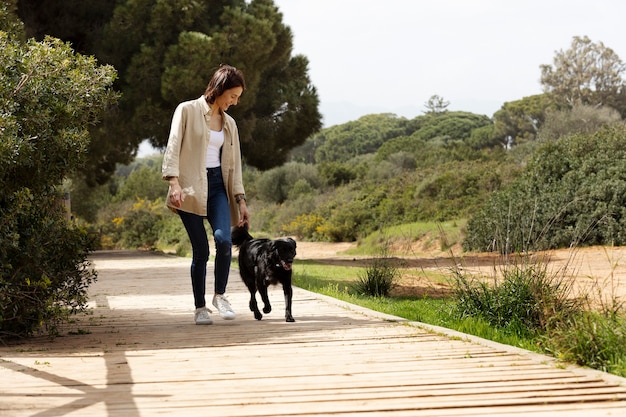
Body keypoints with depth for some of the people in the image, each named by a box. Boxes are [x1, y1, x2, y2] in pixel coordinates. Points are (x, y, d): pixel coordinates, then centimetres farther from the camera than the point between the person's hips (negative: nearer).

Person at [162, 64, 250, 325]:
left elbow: (234, 164, 18)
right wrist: (174, 182, -19)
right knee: (200, 250, -5)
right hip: (191, 187, -4)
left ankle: (219, 296, 0)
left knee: (224, 239, -18)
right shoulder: (187, 111, 0)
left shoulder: (229, 123, 16)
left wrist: (241, 200, 12)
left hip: (217, 186, 4)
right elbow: (173, 148, -6)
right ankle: (200, 308, 8)